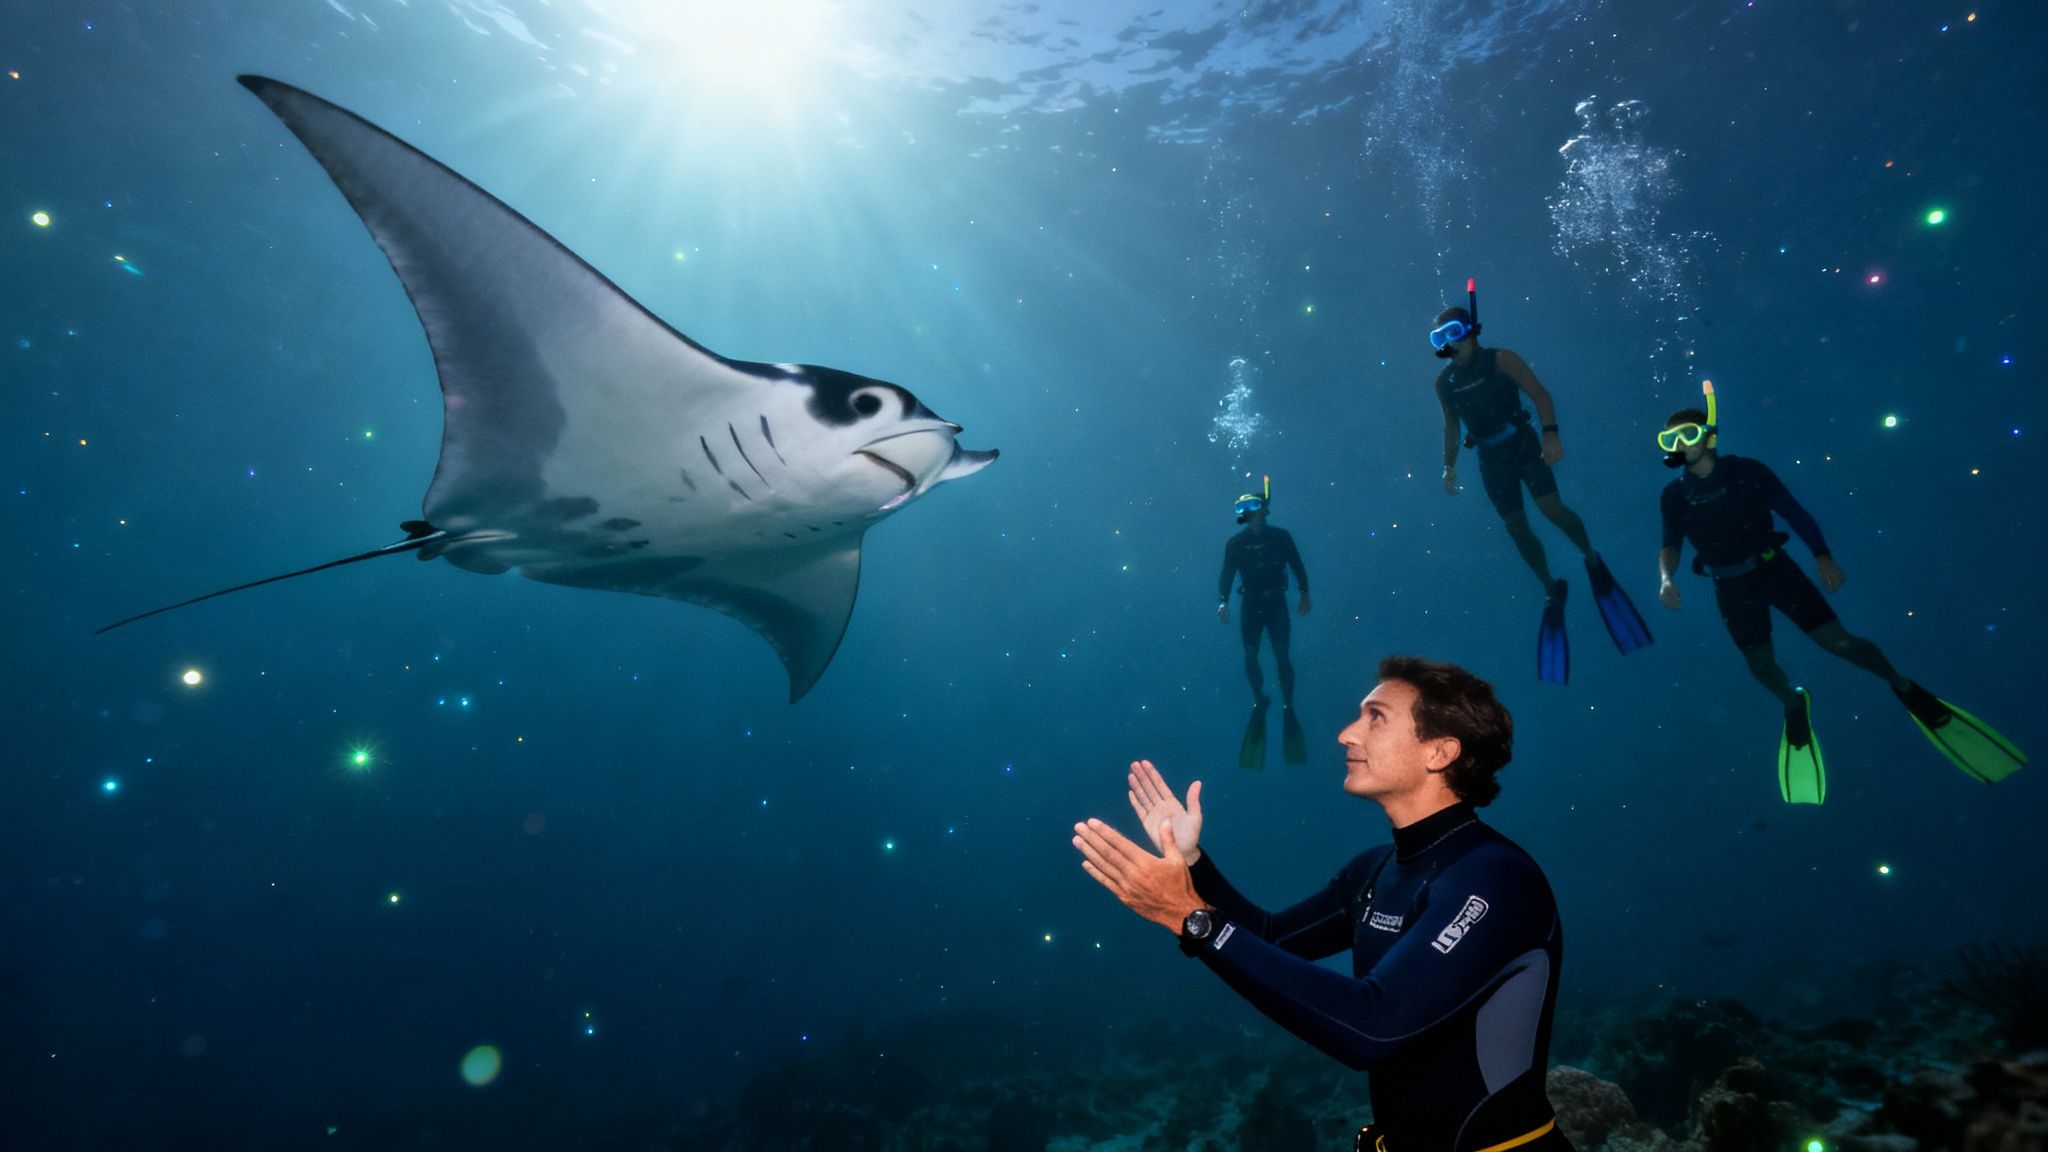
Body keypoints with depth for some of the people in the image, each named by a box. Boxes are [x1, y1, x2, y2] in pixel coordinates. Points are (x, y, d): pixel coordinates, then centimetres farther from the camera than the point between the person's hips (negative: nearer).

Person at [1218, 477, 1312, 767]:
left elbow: (1297, 567, 4)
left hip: (1276, 603, -1)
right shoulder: (1235, 543, 2)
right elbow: (1226, 576, -1)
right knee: (1250, 658, -3)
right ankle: (1259, 701, 19)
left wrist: (1305, 595, -3)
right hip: (1250, 604, 1)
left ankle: (1288, 707, 6)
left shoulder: (1280, 536, 0)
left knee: (1282, 656, -6)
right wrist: (1223, 603, -13)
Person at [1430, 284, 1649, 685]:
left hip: (1522, 443, -4)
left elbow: (1540, 395, -14)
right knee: (1516, 526, 2)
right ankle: (1552, 589, 18)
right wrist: (1449, 466, 12)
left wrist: (1550, 434, -27)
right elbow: (1452, 425, 16)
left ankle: (1592, 558, 8)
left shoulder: (1499, 360, -9)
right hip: (1490, 458, 4)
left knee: (1550, 507, -19)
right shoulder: (1444, 382, 4)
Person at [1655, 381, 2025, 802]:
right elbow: (1670, 545, 0)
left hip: (1774, 567, -2)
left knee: (1837, 639, -7)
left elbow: (1794, 511, -6)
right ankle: (1794, 705, 40)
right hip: (1732, 588, 2)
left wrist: (1823, 556, -14)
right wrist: (1666, 577, -20)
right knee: (1759, 662, 9)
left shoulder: (1746, 471, -11)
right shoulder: (1674, 496, -7)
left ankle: (1905, 688, 18)